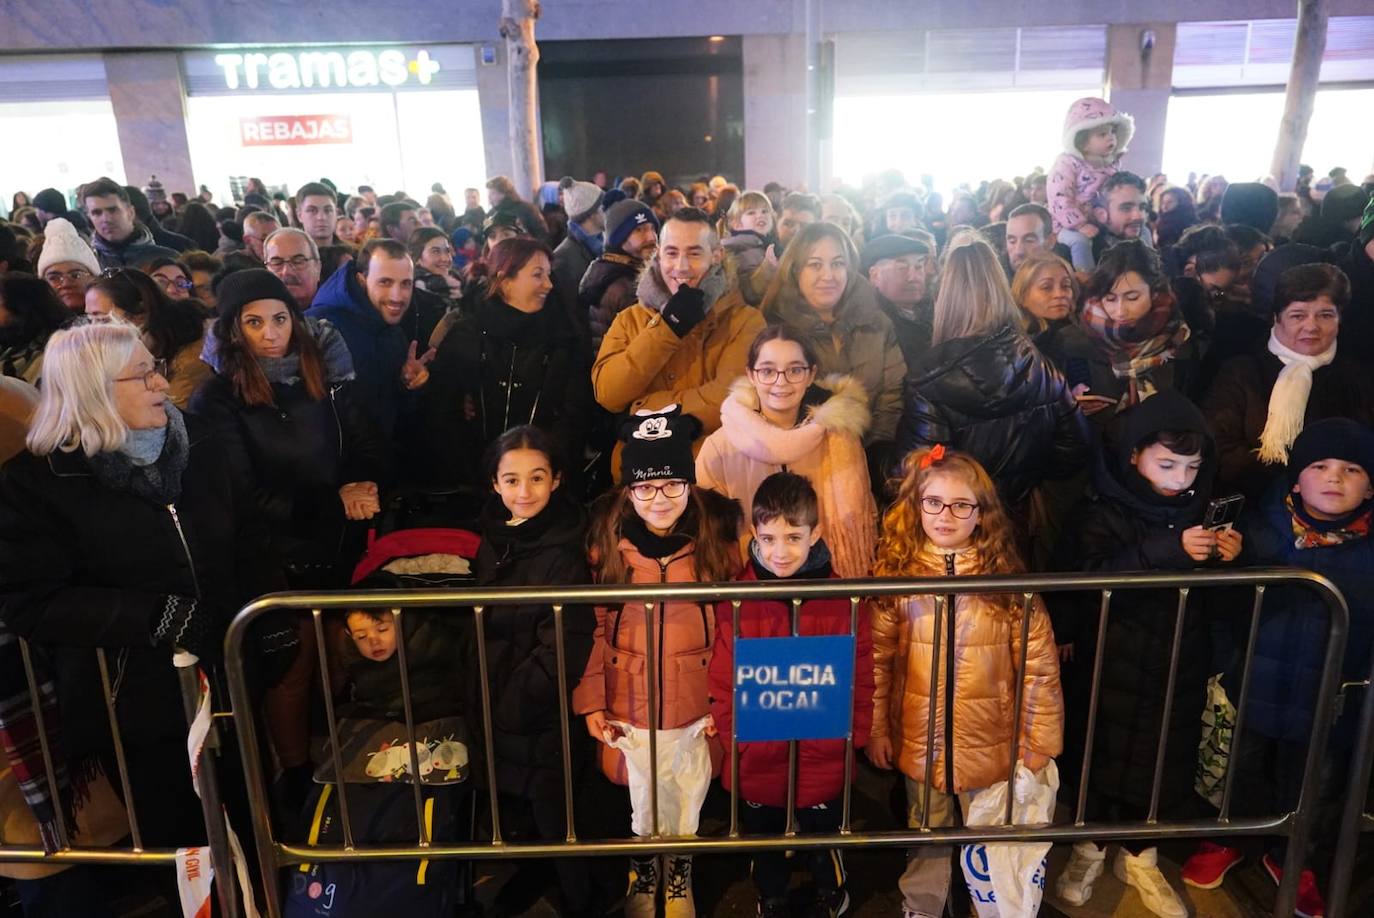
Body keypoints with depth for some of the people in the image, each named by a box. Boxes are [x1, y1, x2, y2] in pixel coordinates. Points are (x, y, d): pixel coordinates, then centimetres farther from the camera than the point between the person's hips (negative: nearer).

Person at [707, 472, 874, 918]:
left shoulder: (843, 600, -12)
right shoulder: (736, 601, -13)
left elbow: (861, 680, -4)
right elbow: (722, 681, -6)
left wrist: (853, 739, -6)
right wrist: (734, 737, -10)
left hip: (823, 764, 0)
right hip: (757, 765, 1)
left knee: (824, 848, 23)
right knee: (765, 852, 24)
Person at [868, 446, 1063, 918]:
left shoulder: (1006, 577, -11)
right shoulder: (897, 576, -8)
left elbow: (1038, 664, -7)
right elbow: (877, 660, -3)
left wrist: (1040, 739, -5)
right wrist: (876, 728, 0)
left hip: (990, 742, 0)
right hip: (920, 741, 1)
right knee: (927, 839, 21)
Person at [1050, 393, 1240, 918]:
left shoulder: (1198, 511, 5)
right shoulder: (1102, 514, -10)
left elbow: (1215, 598, 14)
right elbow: (1094, 580, -26)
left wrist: (1227, 558, -8)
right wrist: (1170, 550, -35)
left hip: (1180, 670, 4)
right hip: (1114, 671, -4)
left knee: (1166, 764, 12)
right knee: (1105, 758, 8)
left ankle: (1139, 858, 36)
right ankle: (1090, 849, 34)